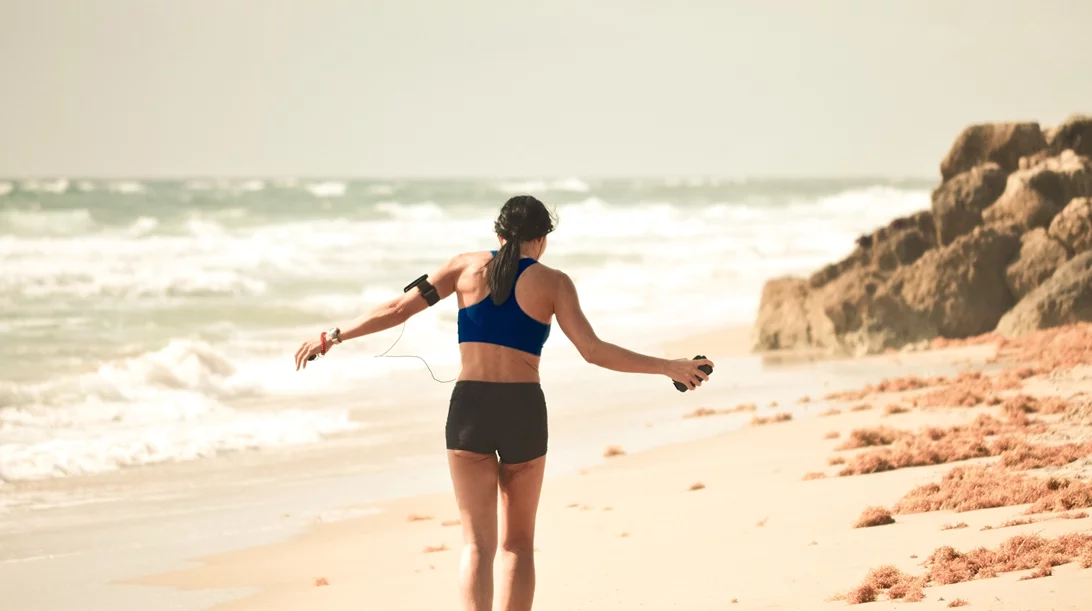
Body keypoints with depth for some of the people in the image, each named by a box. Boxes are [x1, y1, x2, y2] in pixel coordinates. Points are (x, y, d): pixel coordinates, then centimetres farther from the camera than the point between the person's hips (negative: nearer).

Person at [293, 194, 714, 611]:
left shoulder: (468, 266, 6)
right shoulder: (552, 282, 1)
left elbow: (397, 310, 4)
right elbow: (593, 350, -8)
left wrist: (334, 337, 14)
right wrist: (667, 367, -2)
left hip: (470, 409, 1)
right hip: (524, 412, -1)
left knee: (477, 543, -1)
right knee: (518, 543, 15)